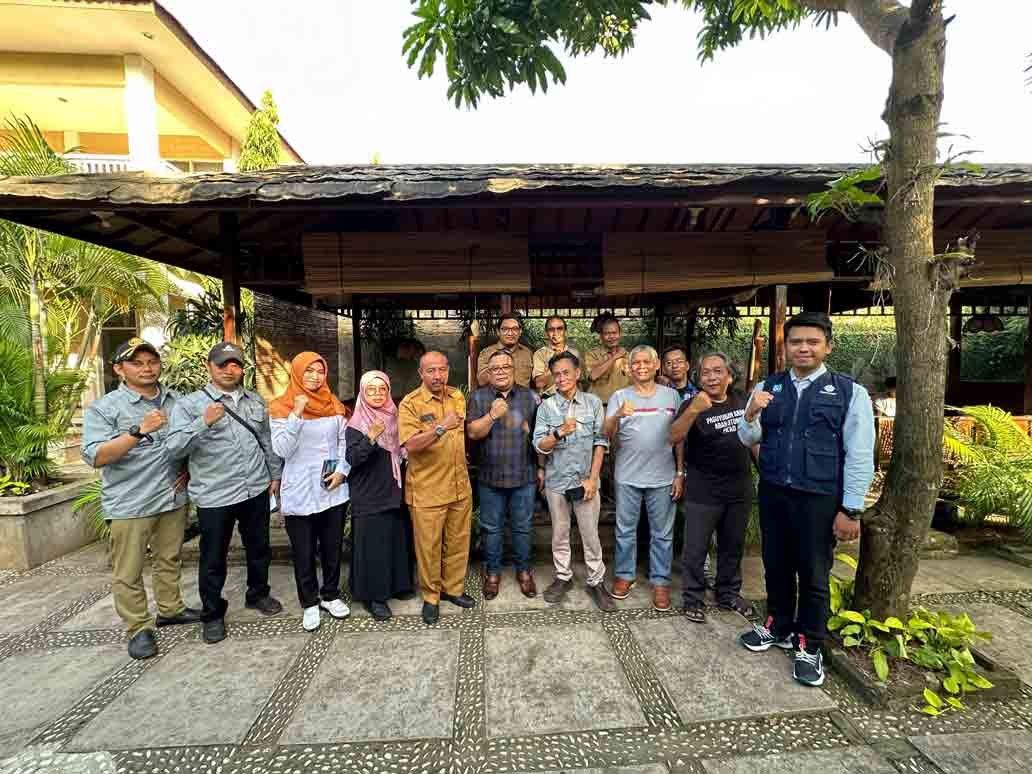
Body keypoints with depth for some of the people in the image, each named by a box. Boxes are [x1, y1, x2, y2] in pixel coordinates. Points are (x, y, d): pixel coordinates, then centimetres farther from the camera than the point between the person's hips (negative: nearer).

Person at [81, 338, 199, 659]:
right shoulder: (103, 408, -8)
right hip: (129, 504, -4)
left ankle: (170, 609, 34)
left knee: (169, 560, 18)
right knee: (128, 572, 6)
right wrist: (139, 431, -30)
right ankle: (139, 628, 21)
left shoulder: (177, 401, 6)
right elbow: (95, 457, -18)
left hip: (173, 497, 4)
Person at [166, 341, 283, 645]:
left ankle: (258, 594, 40)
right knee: (213, 559, 10)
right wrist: (203, 423, -28)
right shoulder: (189, 404, -5)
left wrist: (275, 474, 13)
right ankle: (212, 614, 30)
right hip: (214, 496, -4)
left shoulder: (255, 401, 9)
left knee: (259, 549, 19)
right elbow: (175, 448, -15)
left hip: (256, 490, 4)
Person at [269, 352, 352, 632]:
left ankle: (331, 595, 33)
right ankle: (309, 603, 27)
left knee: (332, 547, 14)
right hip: (299, 493, -3)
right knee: (303, 553, 8)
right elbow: (282, 450, -14)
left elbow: (345, 440, 8)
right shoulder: (282, 407, -5)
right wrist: (296, 415, -23)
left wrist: (342, 470, -6)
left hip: (333, 490, 3)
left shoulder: (333, 405, 5)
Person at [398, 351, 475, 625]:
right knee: (429, 546, 8)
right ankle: (431, 597, 27)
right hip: (427, 490, -5)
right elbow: (411, 444, -24)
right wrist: (440, 428, -31)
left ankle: (454, 588, 35)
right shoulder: (410, 403, -12)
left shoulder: (457, 396, 6)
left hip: (460, 486, 5)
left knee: (458, 542, 16)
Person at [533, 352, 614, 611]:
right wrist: (559, 433, -26)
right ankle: (563, 577, 32)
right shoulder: (546, 406, -3)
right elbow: (539, 446, -7)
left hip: (586, 479, -1)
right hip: (556, 481, 1)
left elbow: (601, 442, -4)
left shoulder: (593, 402, -2)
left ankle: (596, 582, 25)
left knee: (590, 535, 8)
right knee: (560, 533, 14)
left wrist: (593, 478, -8)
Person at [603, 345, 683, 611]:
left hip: (662, 478, 1)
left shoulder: (671, 395, 4)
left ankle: (660, 581, 26)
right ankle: (624, 575, 30)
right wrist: (617, 416, -29)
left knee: (662, 533, 10)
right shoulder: (619, 396, 0)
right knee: (625, 530, 12)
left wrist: (680, 472, 3)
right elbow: (607, 434, -9)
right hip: (627, 477, 0)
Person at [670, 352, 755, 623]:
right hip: (703, 491, -5)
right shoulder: (693, 404, -13)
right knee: (696, 549, 5)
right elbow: (674, 437, -29)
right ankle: (693, 599, 22)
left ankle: (729, 593, 38)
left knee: (733, 547, 20)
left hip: (739, 489, 5)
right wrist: (693, 410, -43)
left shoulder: (742, 401, 3)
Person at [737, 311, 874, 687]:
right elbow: (748, 439, 4)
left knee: (813, 574, 11)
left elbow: (860, 455, -7)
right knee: (776, 566, 19)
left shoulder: (850, 392, -6)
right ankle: (778, 627, 41)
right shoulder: (767, 387, 3)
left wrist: (851, 509, -9)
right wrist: (751, 414, -18)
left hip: (820, 498, -3)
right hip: (773, 493, 4)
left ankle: (809, 647, 32)